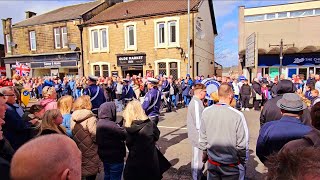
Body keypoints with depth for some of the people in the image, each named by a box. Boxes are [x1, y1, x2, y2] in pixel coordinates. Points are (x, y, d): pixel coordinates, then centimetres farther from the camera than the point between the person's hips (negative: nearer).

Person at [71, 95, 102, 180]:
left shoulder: (73, 117, 0)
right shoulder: (90, 117, -20)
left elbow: (72, 134, 5)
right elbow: (95, 135, -21)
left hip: (78, 152, 6)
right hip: (90, 152, -6)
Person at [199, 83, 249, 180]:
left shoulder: (206, 112, -11)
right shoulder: (237, 115, -22)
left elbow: (202, 137, -1)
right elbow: (242, 143, -16)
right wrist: (243, 160, 2)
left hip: (212, 162, 3)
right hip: (231, 164, -3)